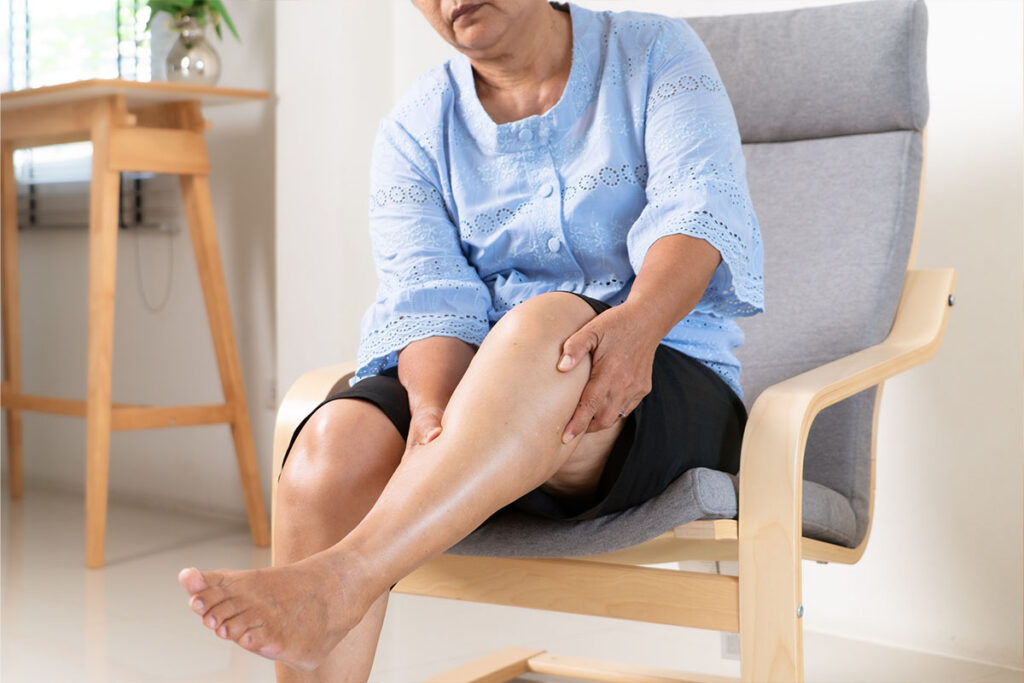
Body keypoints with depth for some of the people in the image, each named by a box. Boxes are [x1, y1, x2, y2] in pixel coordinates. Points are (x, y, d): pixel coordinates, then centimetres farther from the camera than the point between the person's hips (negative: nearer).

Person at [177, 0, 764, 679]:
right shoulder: (413, 129, 12)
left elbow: (696, 204, -11)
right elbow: (428, 294, -4)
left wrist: (639, 323, -33)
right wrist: (432, 406, -26)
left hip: (667, 385, -2)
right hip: (477, 384, 3)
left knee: (545, 322, -37)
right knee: (336, 444, -28)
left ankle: (333, 585, -46)